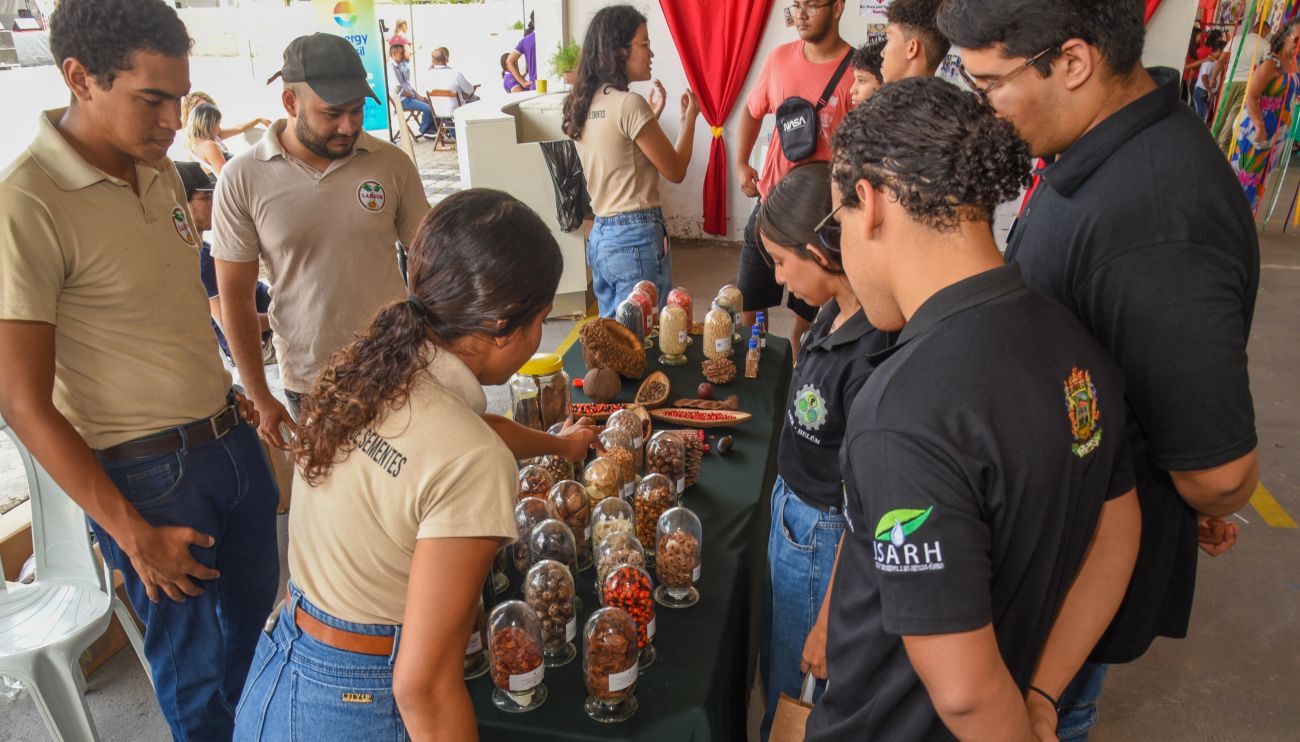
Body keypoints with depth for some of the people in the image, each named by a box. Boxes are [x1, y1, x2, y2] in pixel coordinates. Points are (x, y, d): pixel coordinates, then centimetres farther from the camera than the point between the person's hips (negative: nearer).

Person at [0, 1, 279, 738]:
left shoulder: (161, 171, 3)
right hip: (146, 473, -7)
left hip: (231, 438, 7)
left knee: (256, 618, 23)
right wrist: (134, 535, -13)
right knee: (197, 663, 12)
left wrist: (230, 399, 13)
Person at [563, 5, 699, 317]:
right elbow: (675, 170, -7)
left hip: (600, 234, 9)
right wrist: (689, 118, 7)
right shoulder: (629, 104, -15)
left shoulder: (583, 104, 9)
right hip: (636, 237, -9)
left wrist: (652, 116, 20)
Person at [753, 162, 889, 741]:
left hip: (825, 537, -8)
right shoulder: (834, 315, -5)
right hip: (792, 511, 9)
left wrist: (828, 627, -17)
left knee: (800, 691, 17)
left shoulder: (874, 357, -32)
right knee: (776, 669, 29)